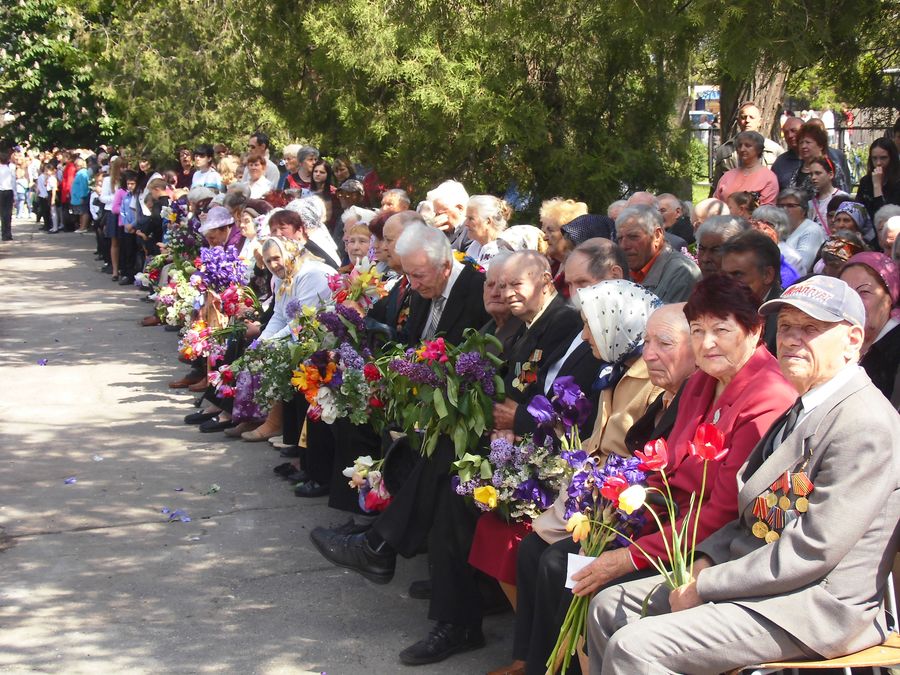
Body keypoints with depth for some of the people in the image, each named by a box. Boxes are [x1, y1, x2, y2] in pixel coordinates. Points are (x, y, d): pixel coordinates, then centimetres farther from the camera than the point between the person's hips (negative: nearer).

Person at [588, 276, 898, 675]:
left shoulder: (865, 424, -18)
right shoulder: (803, 410, 15)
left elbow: (811, 551, -23)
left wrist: (704, 587, -16)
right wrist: (706, 561, 1)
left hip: (812, 608, -10)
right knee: (609, 607, 9)